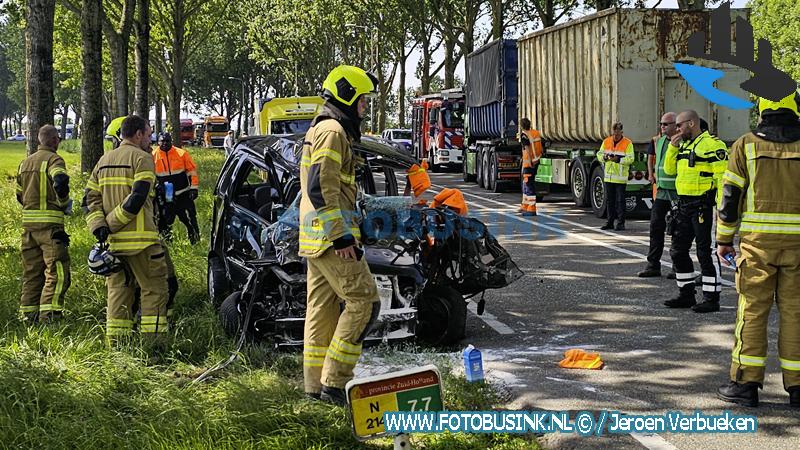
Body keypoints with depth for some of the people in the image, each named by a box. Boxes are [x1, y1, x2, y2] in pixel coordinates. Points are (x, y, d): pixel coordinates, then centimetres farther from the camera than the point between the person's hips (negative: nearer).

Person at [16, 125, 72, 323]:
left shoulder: (25, 162, 16)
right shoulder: (53, 159, -9)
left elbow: (19, 195, 19)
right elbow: (60, 181, -27)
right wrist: (64, 203, -11)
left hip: (28, 221, 8)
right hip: (50, 223, -8)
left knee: (31, 270, 13)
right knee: (57, 270, -7)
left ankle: (28, 312, 16)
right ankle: (48, 313, -15)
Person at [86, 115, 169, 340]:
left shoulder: (104, 161, 16)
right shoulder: (142, 158, -6)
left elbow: (91, 198, 9)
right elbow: (137, 198, -18)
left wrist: (99, 226, -2)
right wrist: (113, 223, -13)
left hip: (112, 242, 7)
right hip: (139, 240, -7)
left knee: (118, 290, 12)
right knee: (154, 289, 1)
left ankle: (115, 339, 10)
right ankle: (153, 338, -4)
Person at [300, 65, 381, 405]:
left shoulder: (319, 130, 23)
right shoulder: (333, 132, -12)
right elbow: (321, 188, -21)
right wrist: (342, 236, -22)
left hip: (315, 238, 11)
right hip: (330, 236, -11)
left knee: (322, 308, 11)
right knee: (363, 300, -8)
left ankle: (316, 384, 14)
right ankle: (333, 380, -9)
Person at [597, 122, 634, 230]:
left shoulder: (628, 143, -6)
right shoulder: (606, 141, 8)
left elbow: (630, 159, -13)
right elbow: (599, 154, 10)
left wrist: (618, 159, -25)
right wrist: (604, 157, -12)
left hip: (621, 178, -5)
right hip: (608, 176, 5)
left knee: (620, 200, -1)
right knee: (609, 200, 10)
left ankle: (621, 223, 4)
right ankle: (609, 222, 18)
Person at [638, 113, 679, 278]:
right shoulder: (658, 141, 12)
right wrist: (651, 174, 20)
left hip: (678, 192, -7)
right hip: (662, 191, 7)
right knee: (656, 227, 5)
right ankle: (653, 265, 10)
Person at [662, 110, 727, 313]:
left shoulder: (712, 145, -12)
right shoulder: (684, 145, 16)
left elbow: (723, 177, -17)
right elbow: (669, 169, 21)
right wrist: (672, 147, 6)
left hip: (703, 206, -9)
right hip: (684, 205, 9)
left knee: (706, 253, -4)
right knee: (678, 251, 13)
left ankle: (711, 299, 2)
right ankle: (686, 295, 23)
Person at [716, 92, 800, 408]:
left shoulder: (746, 145, -1)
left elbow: (730, 196, -1)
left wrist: (723, 240, 6)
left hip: (757, 240, -1)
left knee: (752, 310, 3)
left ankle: (746, 382, 2)